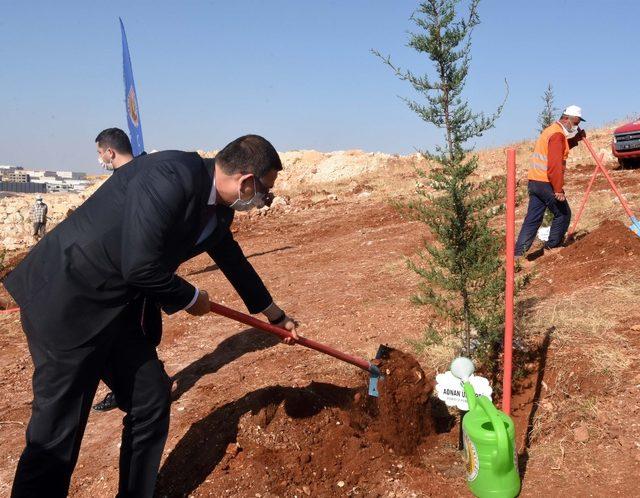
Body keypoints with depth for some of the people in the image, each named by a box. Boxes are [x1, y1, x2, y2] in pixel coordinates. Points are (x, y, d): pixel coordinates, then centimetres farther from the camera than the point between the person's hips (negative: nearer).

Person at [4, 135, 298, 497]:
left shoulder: (218, 209, 4)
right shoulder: (173, 176, -26)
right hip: (64, 301, -9)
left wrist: (276, 315, 32)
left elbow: (233, 260, 20)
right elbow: (140, 266, -28)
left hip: (117, 308, 9)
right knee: (58, 431, -1)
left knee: (152, 400, 13)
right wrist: (191, 299, -8)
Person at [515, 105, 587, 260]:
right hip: (547, 183, -9)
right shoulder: (557, 134, -12)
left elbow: (563, 147, 37)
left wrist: (577, 138, 22)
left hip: (534, 181, 9)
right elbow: (554, 165, -21)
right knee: (563, 213, 7)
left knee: (533, 218, 6)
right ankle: (552, 246, 16)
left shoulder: (551, 130, 19)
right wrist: (558, 189, -23)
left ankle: (519, 252, 1)